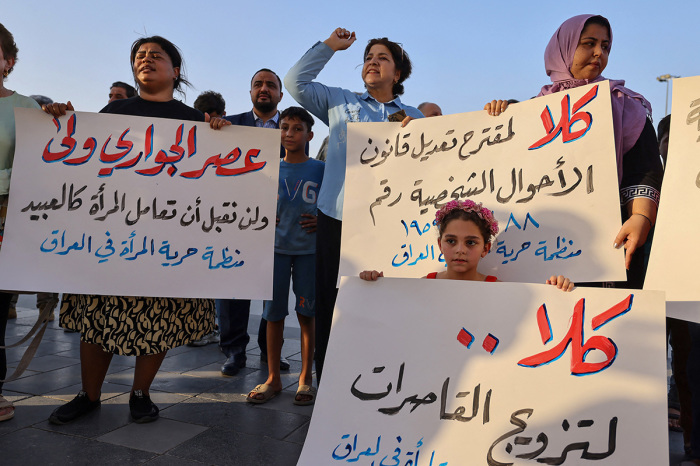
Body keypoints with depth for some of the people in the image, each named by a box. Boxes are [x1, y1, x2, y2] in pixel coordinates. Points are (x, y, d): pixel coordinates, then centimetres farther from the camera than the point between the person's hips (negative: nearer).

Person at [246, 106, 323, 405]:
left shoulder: (321, 169, 1)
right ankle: (273, 378, 19)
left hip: (309, 249, -2)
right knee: (274, 313, 6)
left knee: (306, 313, 4)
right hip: (276, 248, 2)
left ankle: (306, 378, 18)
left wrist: (321, 221, -10)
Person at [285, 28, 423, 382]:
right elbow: (296, 82, 12)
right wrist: (330, 45, 16)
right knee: (331, 303, 2)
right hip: (337, 217, 0)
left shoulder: (414, 117, 18)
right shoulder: (339, 101, 18)